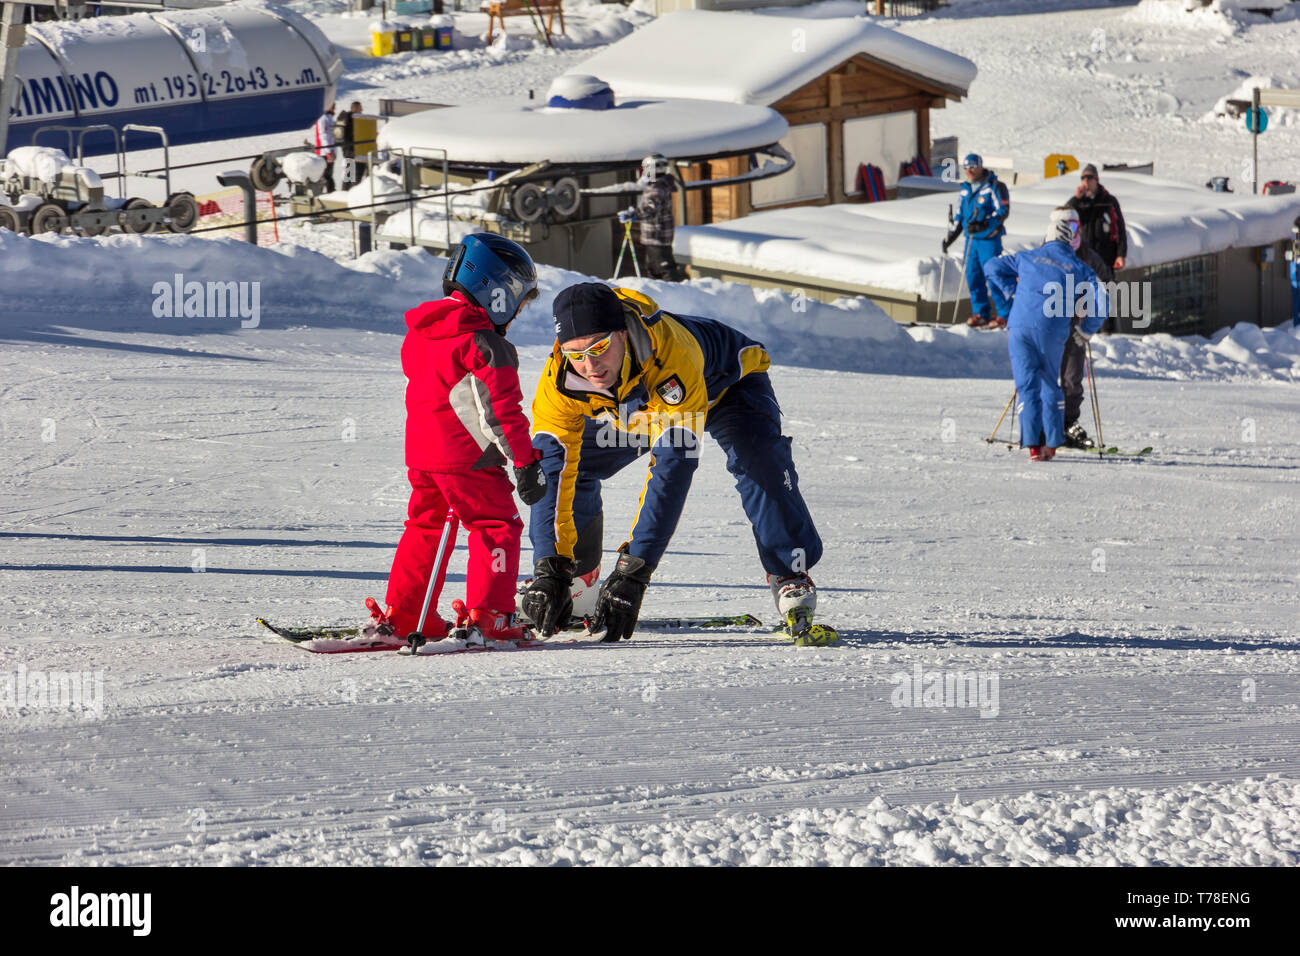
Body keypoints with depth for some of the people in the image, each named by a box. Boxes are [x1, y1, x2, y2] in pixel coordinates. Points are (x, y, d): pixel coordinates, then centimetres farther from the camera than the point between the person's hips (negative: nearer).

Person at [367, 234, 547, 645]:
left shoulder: (418, 335, 13)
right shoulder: (485, 345, -14)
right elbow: (503, 410, -16)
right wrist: (527, 462, -10)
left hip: (420, 452, 8)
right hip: (467, 456, -8)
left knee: (425, 526, 18)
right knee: (497, 526, 0)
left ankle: (401, 615, 20)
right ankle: (488, 617, -9)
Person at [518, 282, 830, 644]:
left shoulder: (672, 354, -48)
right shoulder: (558, 382, -35)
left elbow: (672, 468, -49)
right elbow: (553, 470, -33)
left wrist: (633, 572, -52)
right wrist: (549, 568, -43)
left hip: (723, 383, -4)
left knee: (759, 463, -30)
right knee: (564, 462, -10)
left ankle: (793, 584, -23)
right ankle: (576, 583, 8)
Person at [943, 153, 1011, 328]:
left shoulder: (994, 187, -9)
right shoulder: (966, 188, 14)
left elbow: (1002, 211, -16)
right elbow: (960, 214, 24)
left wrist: (983, 225, -28)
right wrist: (951, 236, 19)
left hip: (989, 239, -7)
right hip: (971, 239, 7)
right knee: (973, 277, 7)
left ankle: (1005, 315, -1)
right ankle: (980, 313, 17)